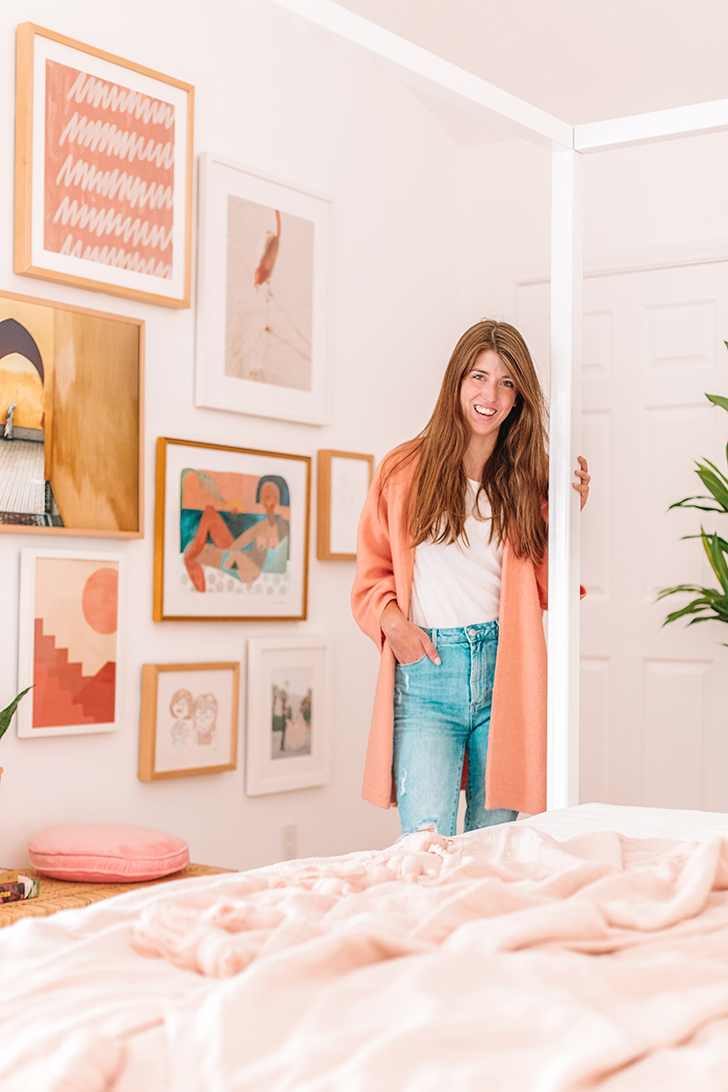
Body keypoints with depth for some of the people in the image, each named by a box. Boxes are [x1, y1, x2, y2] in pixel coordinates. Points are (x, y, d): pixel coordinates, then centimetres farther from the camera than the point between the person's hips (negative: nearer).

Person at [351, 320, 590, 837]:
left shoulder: (531, 477, 10)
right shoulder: (405, 469, 7)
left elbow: (545, 591, 8)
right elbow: (372, 573, 11)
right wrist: (392, 619, -8)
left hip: (504, 673, 2)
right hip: (425, 671, -1)